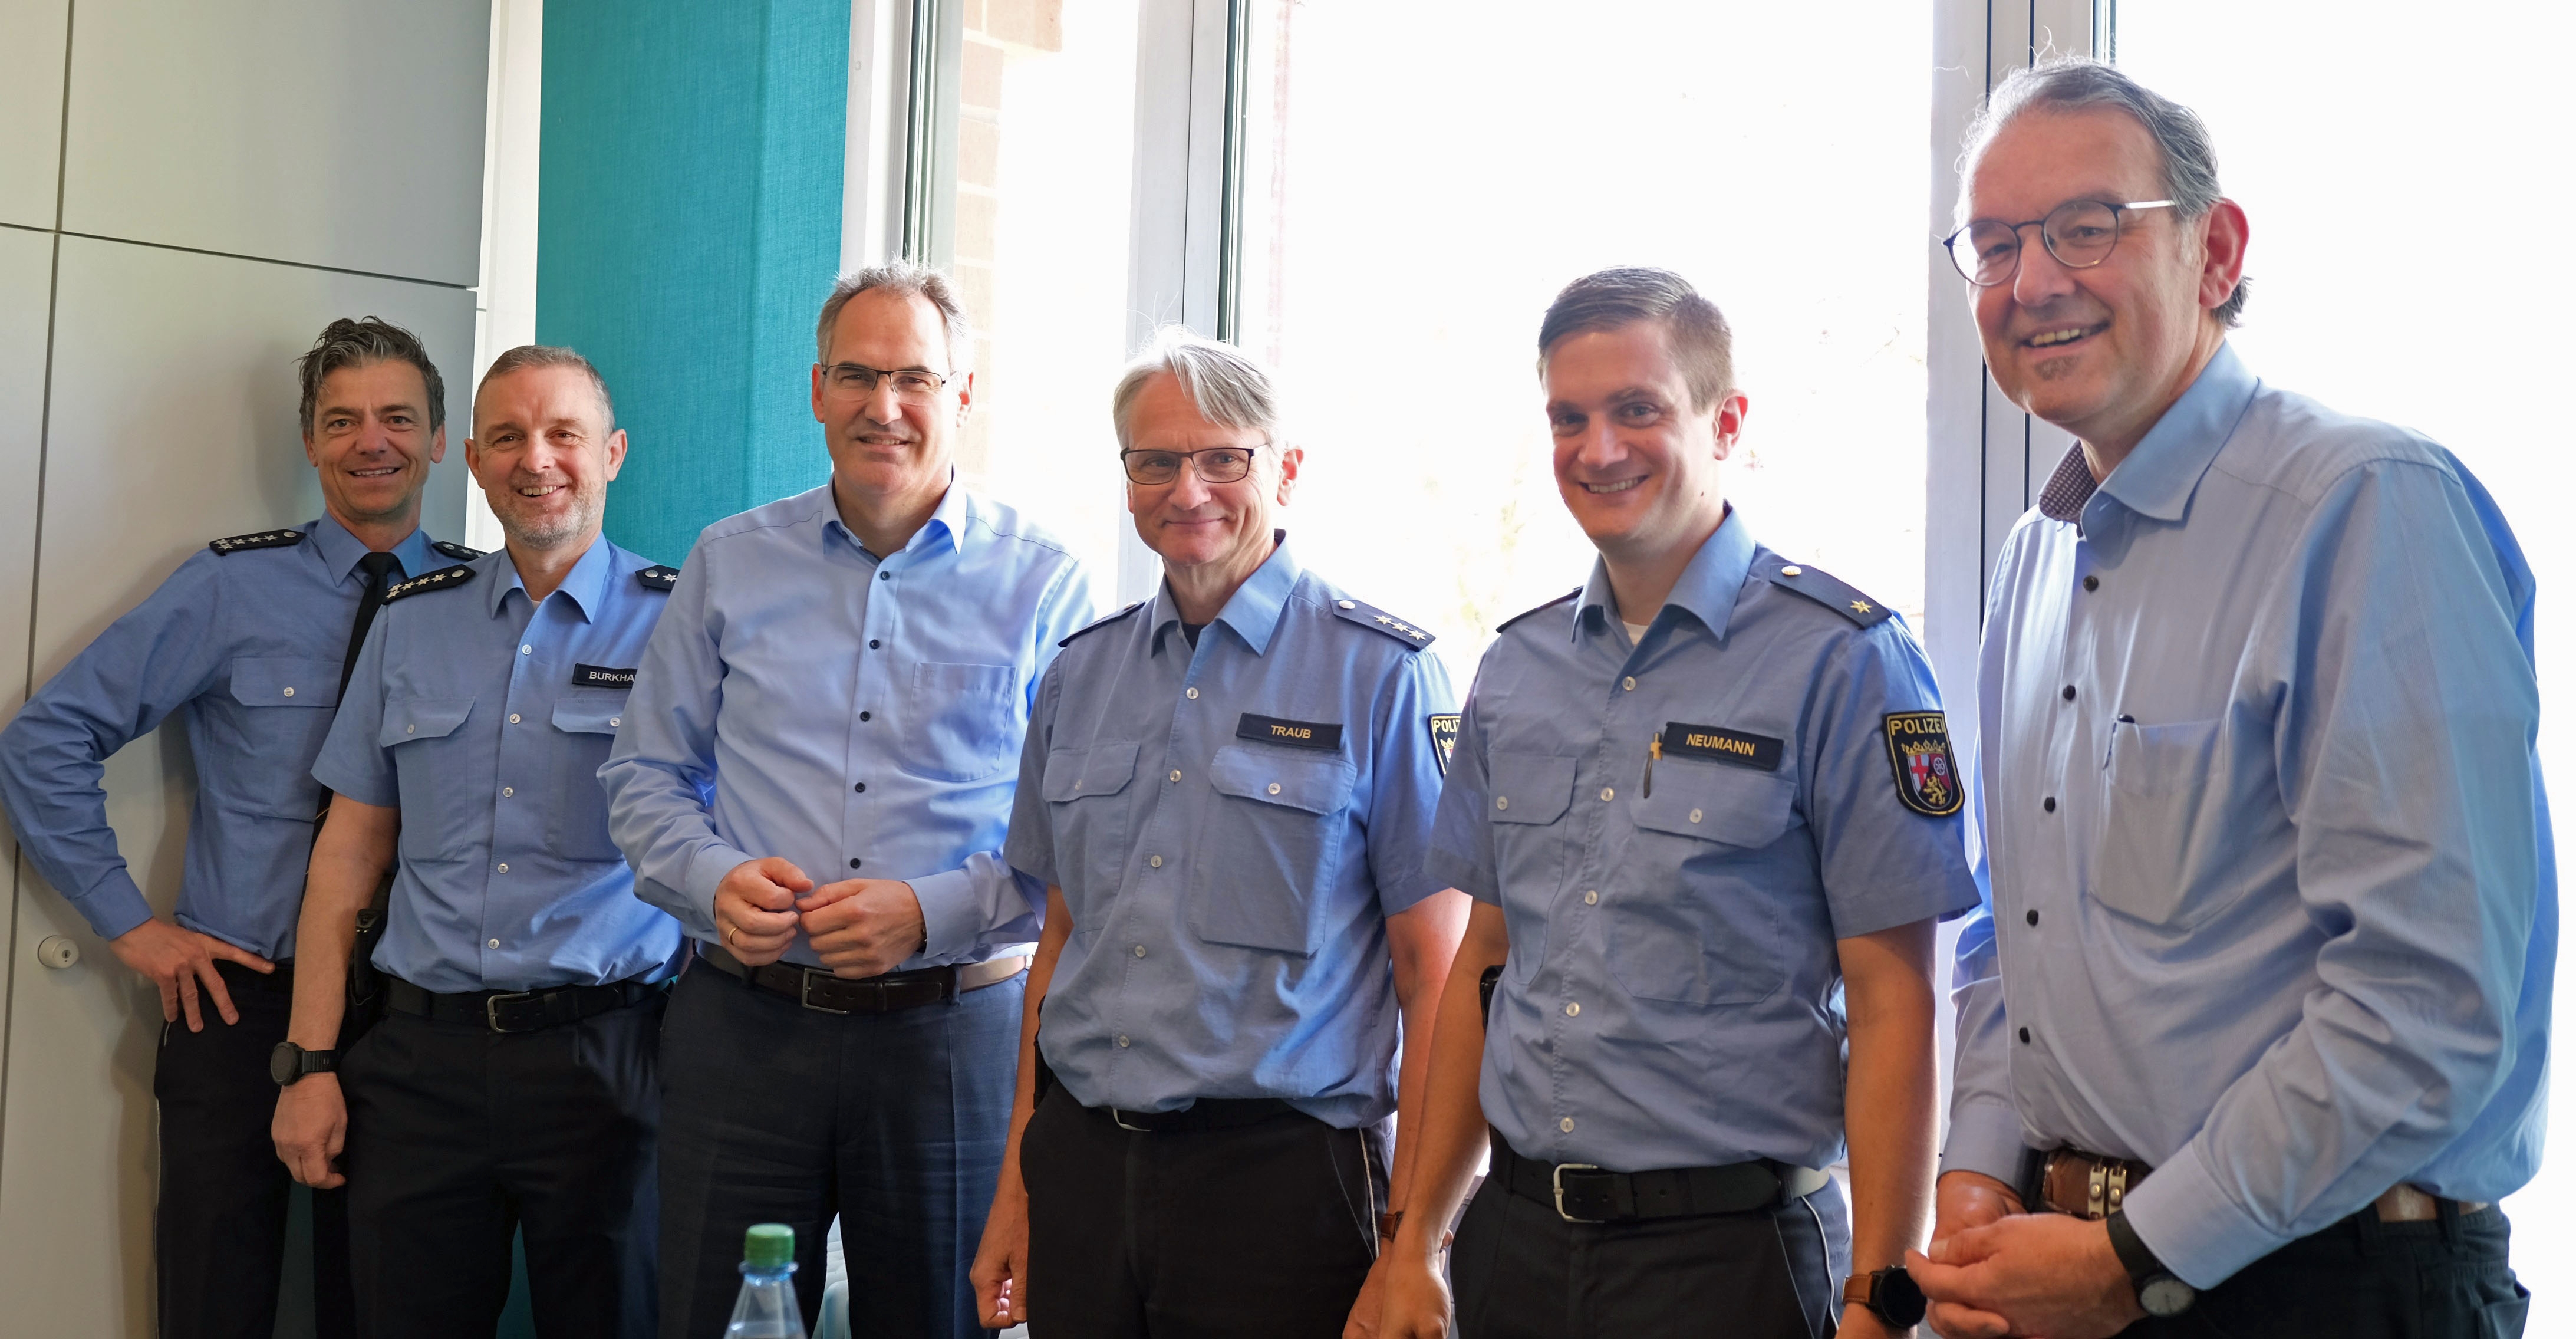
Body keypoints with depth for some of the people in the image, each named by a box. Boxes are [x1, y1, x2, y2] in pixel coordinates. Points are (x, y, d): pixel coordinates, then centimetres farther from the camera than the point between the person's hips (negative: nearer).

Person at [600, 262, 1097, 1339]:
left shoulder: (1040, 585, 1)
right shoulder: (728, 563, 10)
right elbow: (646, 777, 13)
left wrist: (933, 913, -15)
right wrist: (716, 879, -7)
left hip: (951, 1034, -1)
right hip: (742, 1028, 2)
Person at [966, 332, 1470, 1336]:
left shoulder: (1382, 674, -6)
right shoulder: (1079, 674, 10)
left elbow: (1436, 976, -7)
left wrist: (1414, 1244, -11)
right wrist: (1016, 1186, 13)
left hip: (1279, 1172, -4)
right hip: (1078, 1166, 4)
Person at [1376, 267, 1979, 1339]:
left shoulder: (1843, 660, -9)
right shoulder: (1515, 669, 8)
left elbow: (1892, 1008, -11)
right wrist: (1417, 1241, 10)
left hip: (1729, 1248, -5)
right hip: (1513, 1235, 5)